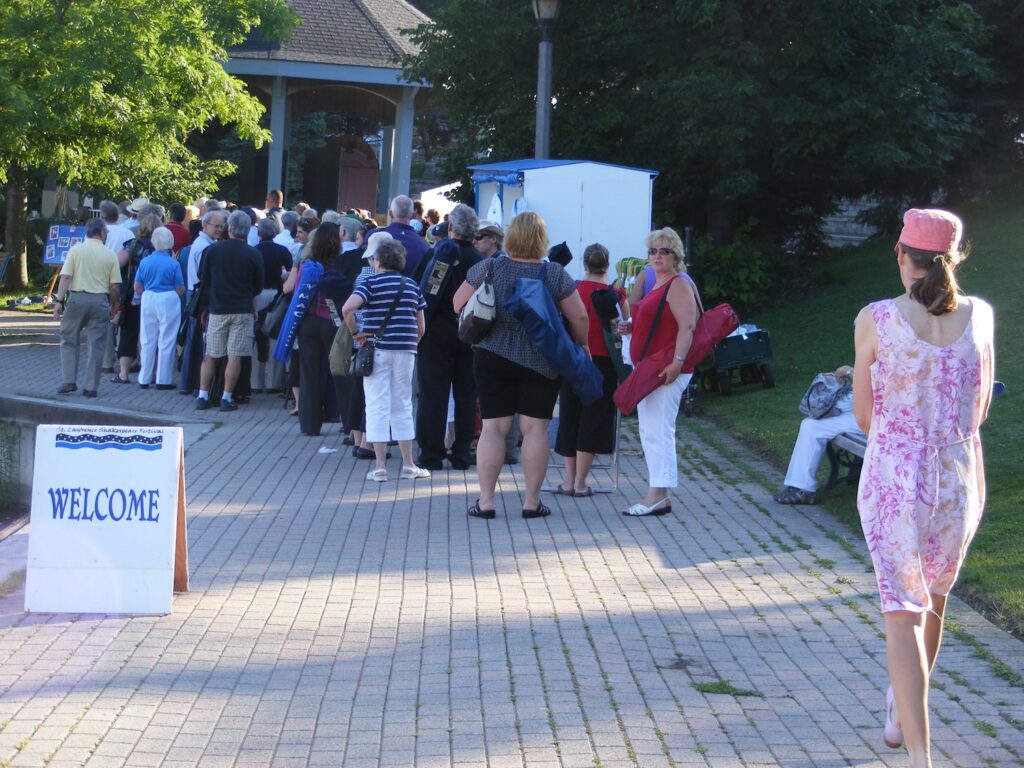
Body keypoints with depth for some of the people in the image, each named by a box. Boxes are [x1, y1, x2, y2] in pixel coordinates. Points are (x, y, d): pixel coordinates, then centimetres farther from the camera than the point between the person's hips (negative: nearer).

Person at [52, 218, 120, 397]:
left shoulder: (76, 250, 1)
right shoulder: (110, 255, 2)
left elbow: (66, 277, -7)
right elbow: (115, 286, 0)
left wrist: (59, 301, -6)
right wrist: (111, 305, 14)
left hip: (77, 298, 0)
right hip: (100, 301, 0)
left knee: (68, 341, 12)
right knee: (95, 345, 5)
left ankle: (68, 381, 5)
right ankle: (91, 387, 4)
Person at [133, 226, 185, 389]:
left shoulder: (145, 262, -1)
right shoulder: (173, 264, -9)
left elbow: (137, 288, 5)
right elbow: (180, 290, -6)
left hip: (148, 301, 3)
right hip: (169, 302, -3)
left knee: (147, 341, 11)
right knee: (166, 342, 4)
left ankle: (145, 379, 15)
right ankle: (163, 380, 6)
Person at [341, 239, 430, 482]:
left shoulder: (371, 283, -3)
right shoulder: (412, 286, 9)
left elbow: (347, 308, -21)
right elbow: (421, 328, 8)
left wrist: (355, 333, -8)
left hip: (377, 351, -3)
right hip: (406, 352, 3)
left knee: (377, 408, 1)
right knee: (403, 408, 12)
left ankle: (380, 466, -1)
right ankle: (408, 465, 13)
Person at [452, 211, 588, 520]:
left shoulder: (489, 268, -4)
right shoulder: (555, 274, -4)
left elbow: (458, 304, 4)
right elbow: (579, 318, -2)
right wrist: (582, 347, 15)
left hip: (493, 358, 1)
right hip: (542, 363, 0)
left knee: (493, 426, 3)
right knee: (535, 428, 4)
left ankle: (485, 500, 3)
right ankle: (532, 502, 6)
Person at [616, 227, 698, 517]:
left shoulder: (679, 285, -9)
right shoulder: (656, 287, 21)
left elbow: (687, 326, -20)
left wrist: (677, 361, -30)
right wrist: (631, 327, 13)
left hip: (666, 370, -11)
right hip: (648, 370, 11)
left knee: (658, 431, -15)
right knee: (650, 433, 11)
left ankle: (658, 496, -17)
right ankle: (659, 494, 16)